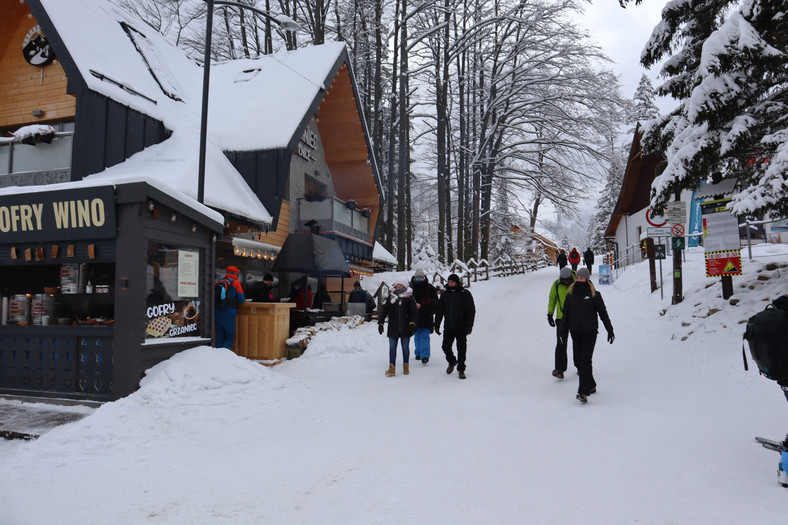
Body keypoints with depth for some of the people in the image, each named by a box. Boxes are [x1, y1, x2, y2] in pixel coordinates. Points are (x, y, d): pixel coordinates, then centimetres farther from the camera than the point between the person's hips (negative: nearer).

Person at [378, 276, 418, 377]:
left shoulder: (409, 298, 0)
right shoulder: (391, 297, 6)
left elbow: (414, 312, -3)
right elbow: (384, 310, 7)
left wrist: (412, 323, -14)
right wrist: (380, 323, 2)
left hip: (405, 328, -1)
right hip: (393, 329, 2)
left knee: (405, 347, 10)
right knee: (392, 348, 2)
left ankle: (405, 366, 24)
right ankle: (392, 368, 6)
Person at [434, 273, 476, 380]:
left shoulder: (465, 294, -2)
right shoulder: (444, 294, 9)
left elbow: (471, 310, -3)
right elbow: (439, 311, 14)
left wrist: (469, 325, -10)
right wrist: (437, 325, 9)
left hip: (461, 327, -3)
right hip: (448, 327, 3)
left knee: (461, 349, -1)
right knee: (445, 346, 3)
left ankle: (461, 369, 14)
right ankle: (452, 362, 31)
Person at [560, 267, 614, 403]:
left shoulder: (594, 295, 0)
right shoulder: (570, 295, 10)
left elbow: (603, 313, 4)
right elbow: (565, 314, 13)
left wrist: (610, 330, 3)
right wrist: (563, 332, 9)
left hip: (590, 332, -4)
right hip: (575, 333, 4)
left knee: (585, 360, -11)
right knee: (579, 360, 6)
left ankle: (583, 392, -14)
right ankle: (591, 386, 25)